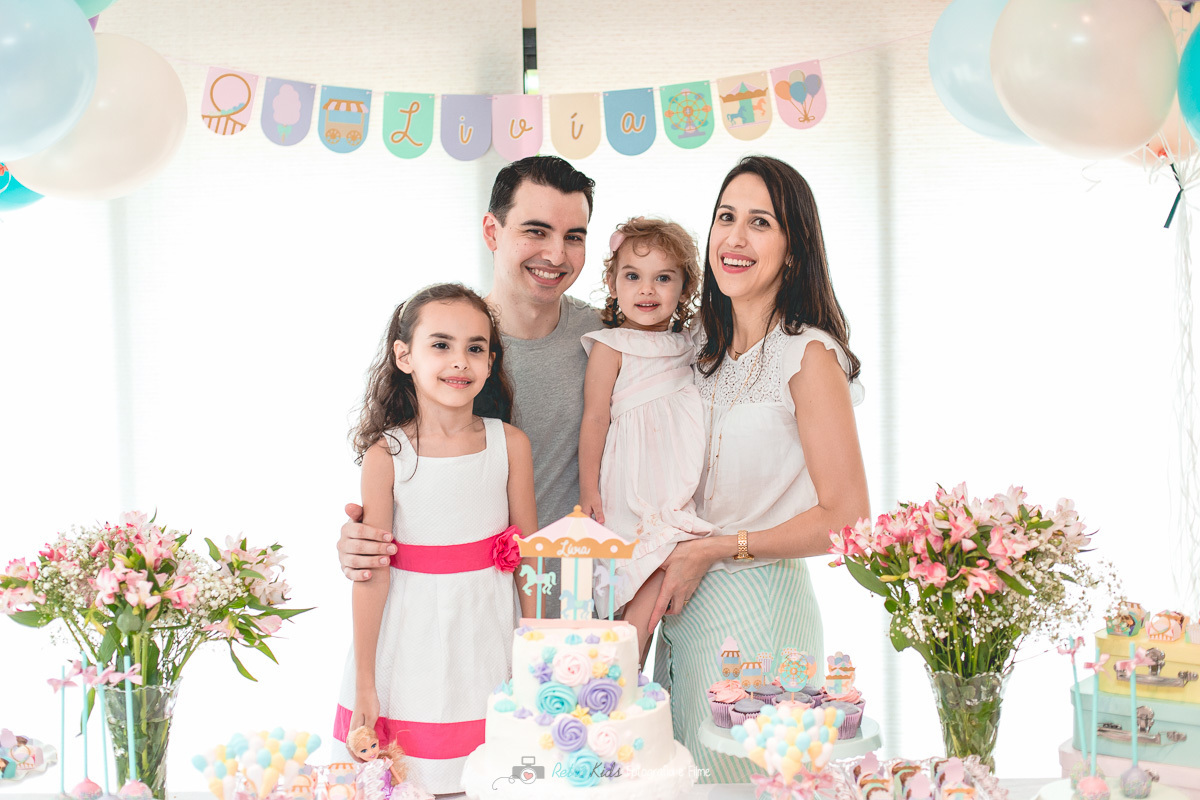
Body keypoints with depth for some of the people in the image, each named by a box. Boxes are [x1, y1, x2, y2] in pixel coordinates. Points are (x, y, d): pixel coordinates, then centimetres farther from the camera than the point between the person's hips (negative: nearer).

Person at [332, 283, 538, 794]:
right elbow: (372, 575, -7)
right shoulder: (386, 455, -9)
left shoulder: (510, 444, -3)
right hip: (410, 642, -2)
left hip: (487, 632, 2)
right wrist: (364, 685, -4)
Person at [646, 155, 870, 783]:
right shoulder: (708, 349, 8)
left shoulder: (809, 355, -13)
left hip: (760, 609, -7)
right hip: (688, 604, 7)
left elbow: (846, 519, -16)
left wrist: (714, 550, -12)